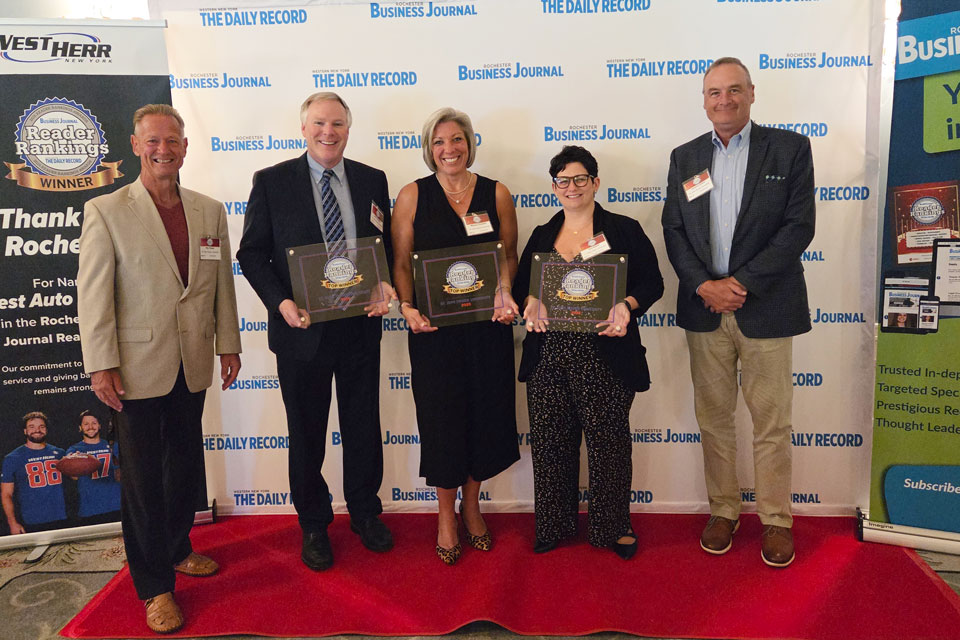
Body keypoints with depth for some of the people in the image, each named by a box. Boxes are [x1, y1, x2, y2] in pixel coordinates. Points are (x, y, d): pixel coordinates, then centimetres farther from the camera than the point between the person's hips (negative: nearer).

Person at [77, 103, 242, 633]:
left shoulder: (210, 210, 7)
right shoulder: (105, 212, -6)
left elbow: (222, 283, 10)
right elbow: (92, 294, -8)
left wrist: (228, 344, 10)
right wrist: (101, 365, -11)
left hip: (192, 365, 4)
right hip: (137, 367, -4)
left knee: (186, 464, 17)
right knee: (143, 476, 6)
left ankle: (177, 549, 39)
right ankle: (155, 587, 20)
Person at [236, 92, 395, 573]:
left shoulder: (372, 180, 5)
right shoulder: (271, 182, -2)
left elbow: (388, 245, 9)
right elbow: (252, 253, -3)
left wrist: (386, 286, -11)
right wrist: (280, 302, -17)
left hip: (360, 325, 2)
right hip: (302, 327, -2)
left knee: (363, 426, 14)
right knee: (306, 434, 12)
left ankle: (366, 514, 36)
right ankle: (313, 525, 32)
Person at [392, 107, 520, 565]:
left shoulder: (496, 194, 4)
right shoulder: (412, 196, 0)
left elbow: (509, 256, 9)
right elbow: (401, 263, 1)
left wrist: (506, 293, -9)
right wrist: (407, 306, -15)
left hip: (487, 323, 2)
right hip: (433, 326, -1)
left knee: (485, 411, 10)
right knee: (441, 415, 7)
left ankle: (471, 505, 35)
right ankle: (446, 514, 28)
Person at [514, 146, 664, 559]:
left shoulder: (625, 231, 3)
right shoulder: (541, 236, 15)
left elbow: (652, 282, 0)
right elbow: (521, 284, 14)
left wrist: (626, 305, -19)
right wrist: (531, 303, -9)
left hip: (605, 358, -3)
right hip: (548, 357, 4)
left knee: (608, 440, 4)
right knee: (550, 442, 9)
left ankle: (614, 527, 24)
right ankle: (554, 525, 27)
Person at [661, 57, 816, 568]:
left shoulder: (790, 148, 1)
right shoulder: (684, 157, 11)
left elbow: (799, 226, -7)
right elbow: (673, 229, 5)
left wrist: (742, 283, -14)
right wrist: (703, 286, -9)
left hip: (765, 309, -3)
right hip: (704, 309, 3)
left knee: (771, 420, 5)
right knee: (713, 416, 11)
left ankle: (777, 521, 22)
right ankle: (722, 511, 27)